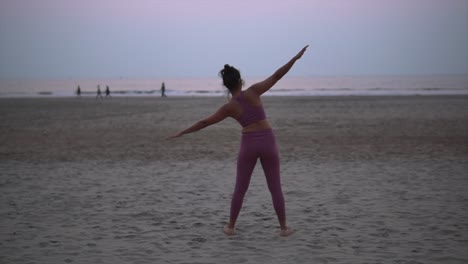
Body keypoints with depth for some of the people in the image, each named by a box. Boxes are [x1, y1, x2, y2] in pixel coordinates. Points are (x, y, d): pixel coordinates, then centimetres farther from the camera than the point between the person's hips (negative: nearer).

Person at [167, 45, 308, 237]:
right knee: (275, 187, 8)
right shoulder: (253, 91, -4)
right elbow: (277, 76, -5)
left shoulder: (229, 107, -1)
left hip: (249, 144, 0)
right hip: (268, 142, 0)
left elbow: (204, 123, 3)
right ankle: (284, 228, 10)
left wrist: (182, 133, 12)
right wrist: (296, 57, 1)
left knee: (240, 188, 13)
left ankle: (231, 227, 18)